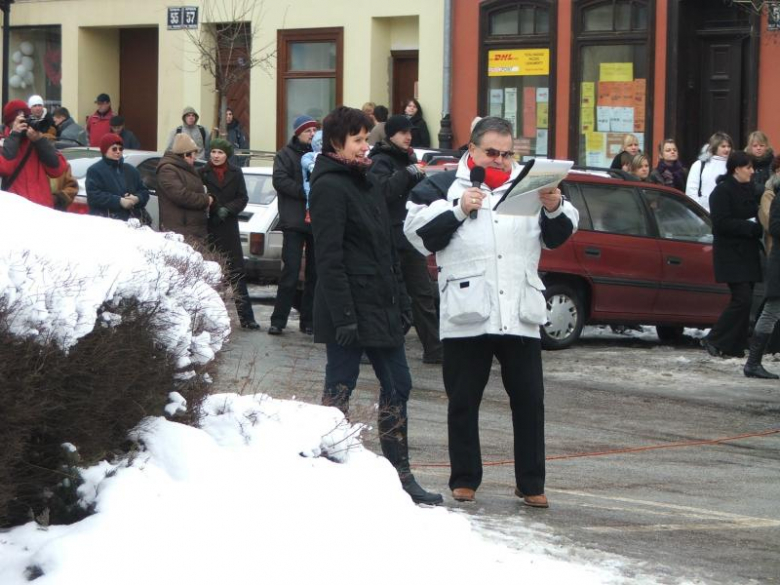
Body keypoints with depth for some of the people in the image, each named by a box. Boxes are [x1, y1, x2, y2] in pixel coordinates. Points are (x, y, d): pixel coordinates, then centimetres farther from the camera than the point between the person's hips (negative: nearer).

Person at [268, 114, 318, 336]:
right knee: (290, 272, -7)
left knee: (315, 274, 7)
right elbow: (280, 180, -11)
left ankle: (309, 320, 13)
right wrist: (306, 192, -20)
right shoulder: (286, 155, 3)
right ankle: (278, 320, -3)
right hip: (294, 223, -4)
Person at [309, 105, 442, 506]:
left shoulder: (368, 182, 16)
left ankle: (400, 475, 14)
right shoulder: (329, 187, -12)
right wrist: (343, 316, -22)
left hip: (380, 306, 9)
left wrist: (400, 300, 16)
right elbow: (329, 258, -18)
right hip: (350, 307, -9)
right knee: (339, 387, -2)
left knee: (397, 386, 9)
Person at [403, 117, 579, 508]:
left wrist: (556, 209, -4)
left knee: (529, 399, 3)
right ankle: (464, 479, 16)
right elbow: (418, 231, -5)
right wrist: (458, 211, -12)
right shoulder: (445, 185, 7)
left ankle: (531, 483, 9)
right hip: (466, 314, -2)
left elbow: (559, 236, 15)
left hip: (521, 314, 2)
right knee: (463, 401, 5)